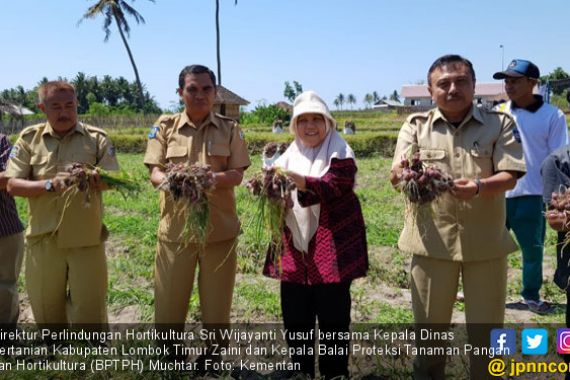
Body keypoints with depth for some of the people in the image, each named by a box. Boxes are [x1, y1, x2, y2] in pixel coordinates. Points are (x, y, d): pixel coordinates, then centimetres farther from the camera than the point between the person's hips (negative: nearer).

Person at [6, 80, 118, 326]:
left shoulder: (96, 138, 2)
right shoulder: (29, 138, 3)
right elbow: (12, 185, -2)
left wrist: (97, 181, -28)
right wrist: (49, 184, -19)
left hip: (87, 240, -1)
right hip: (43, 240, 2)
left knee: (90, 311, 5)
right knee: (47, 310, 15)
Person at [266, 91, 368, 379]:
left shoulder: (339, 153, -3)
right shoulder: (289, 156, 13)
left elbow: (331, 187, -20)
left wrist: (296, 179, -34)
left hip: (331, 248, -5)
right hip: (294, 248, 5)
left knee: (333, 317, 3)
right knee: (295, 318, 12)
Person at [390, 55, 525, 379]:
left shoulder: (500, 123, 1)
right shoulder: (416, 125, 3)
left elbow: (510, 176, -9)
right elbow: (396, 174, -9)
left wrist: (479, 187, -31)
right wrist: (406, 174, -33)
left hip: (486, 241, 0)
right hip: (432, 241, 1)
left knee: (487, 327, 13)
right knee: (429, 324, 14)